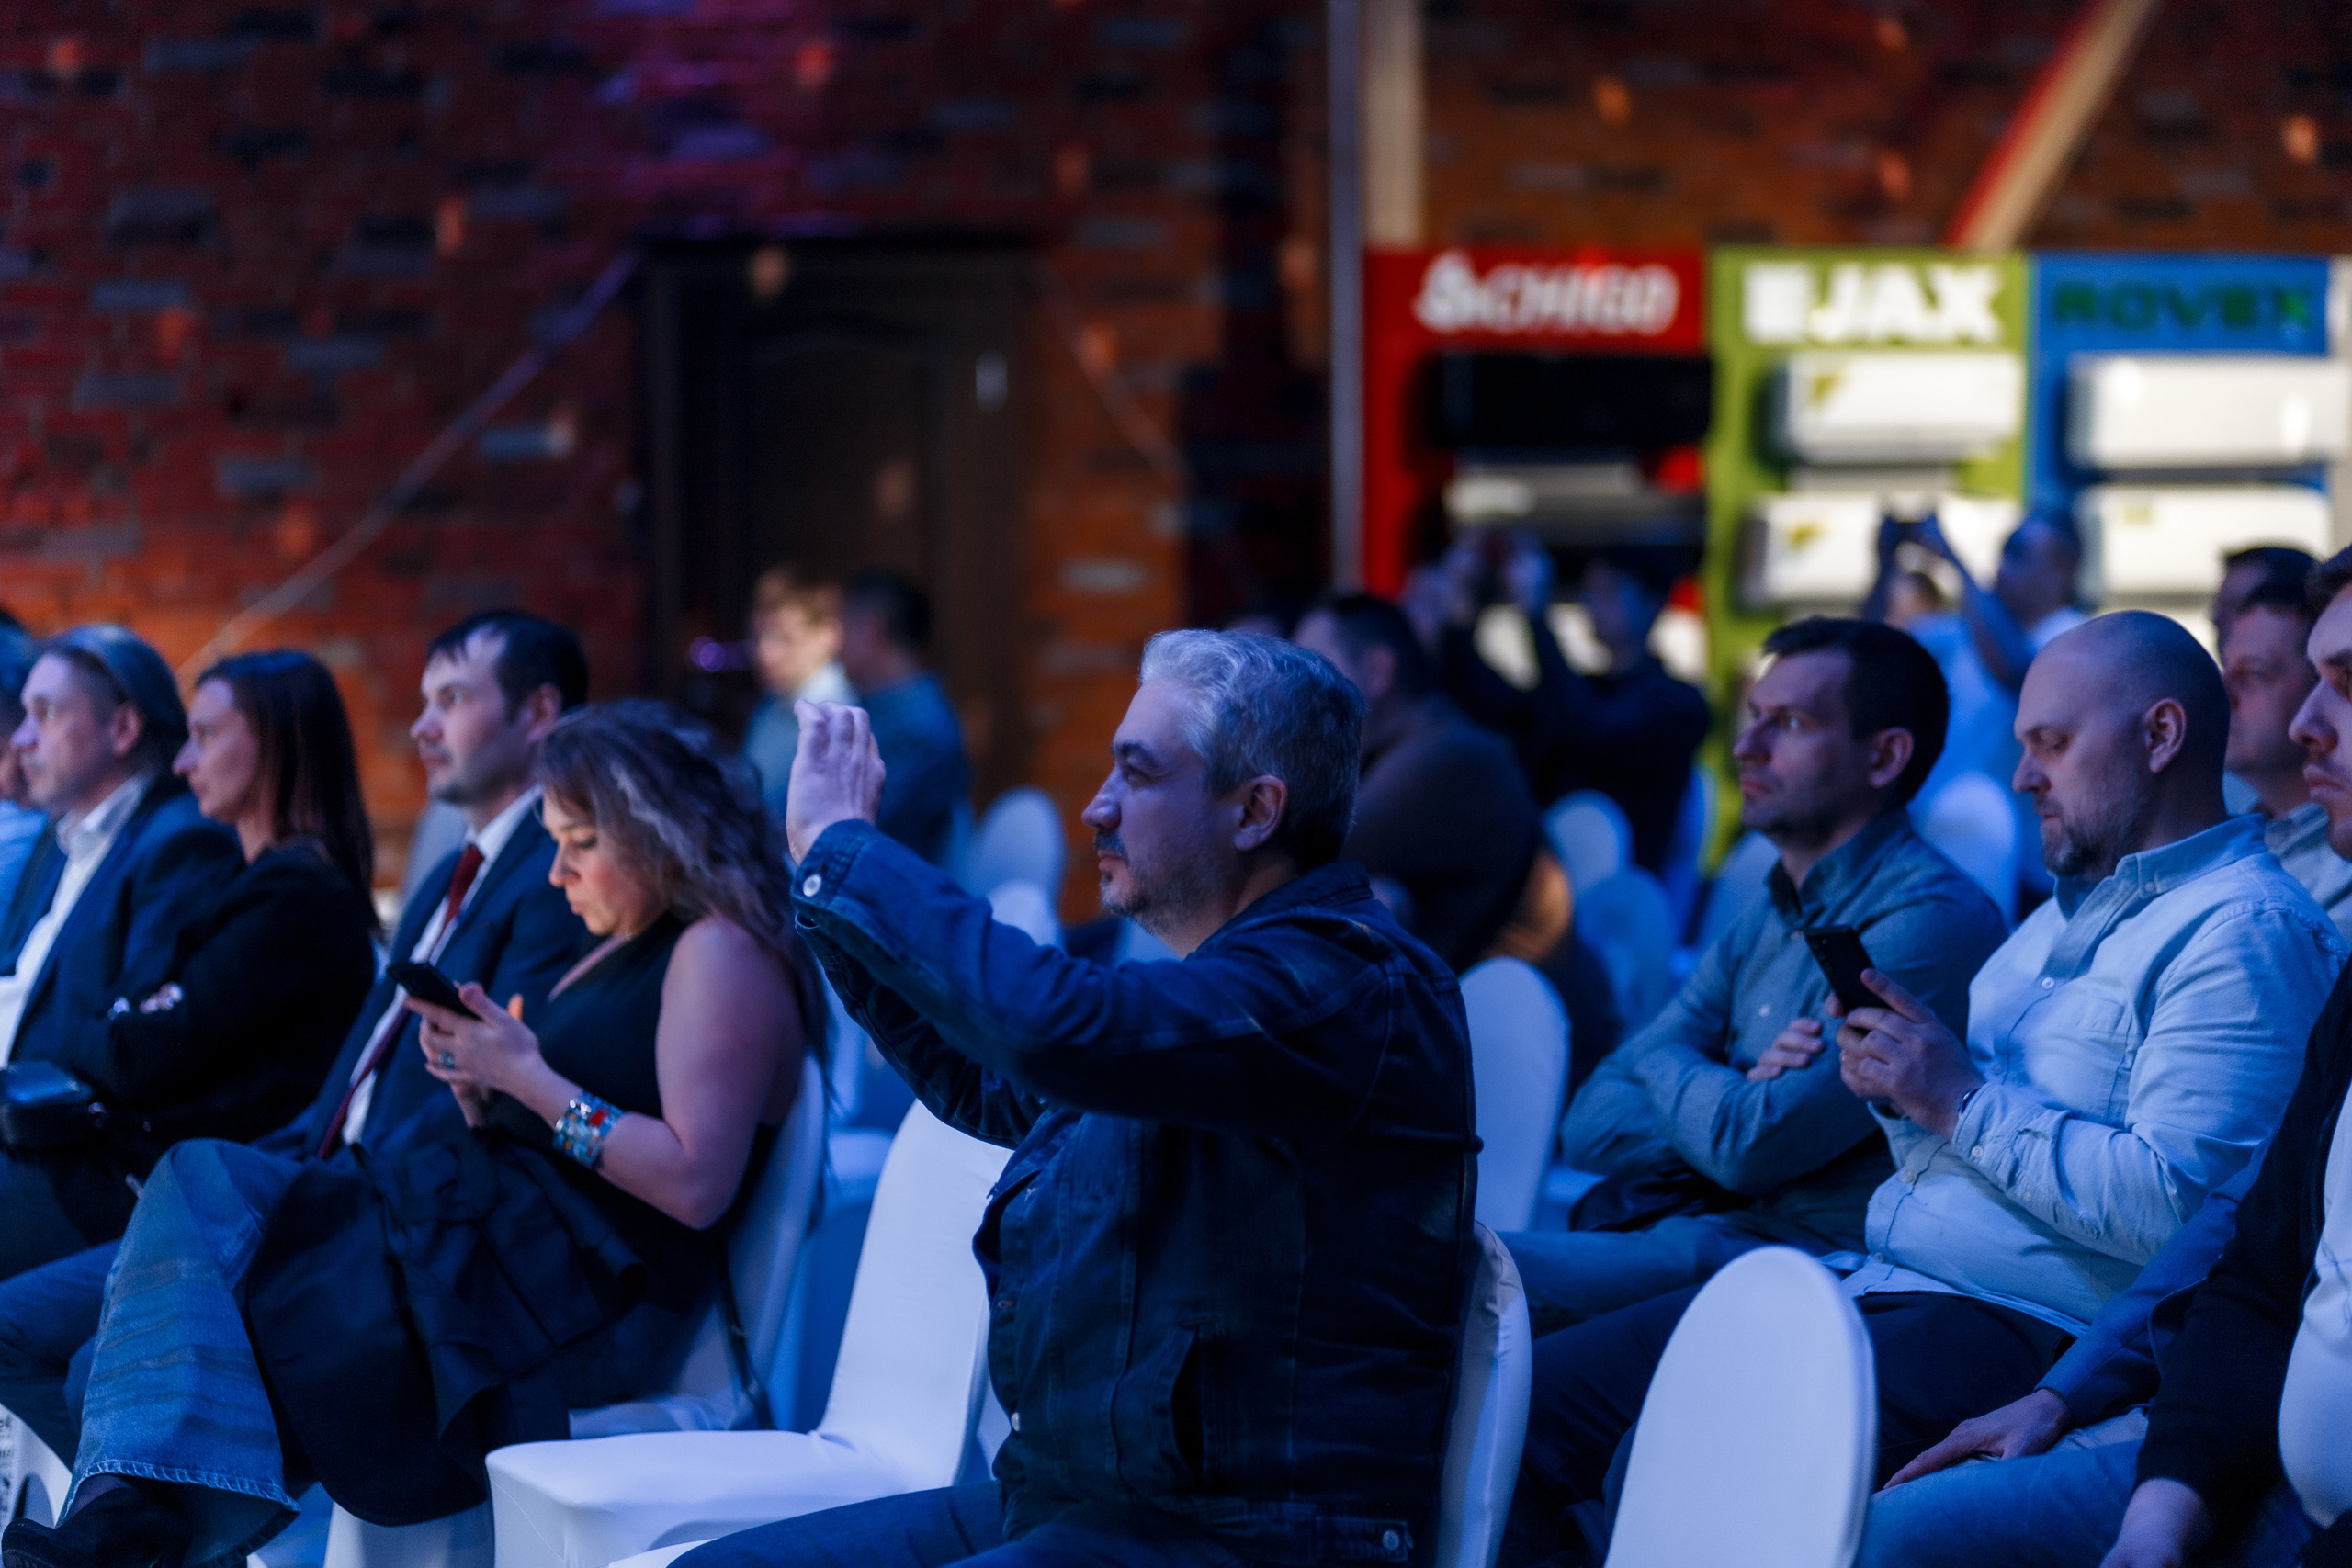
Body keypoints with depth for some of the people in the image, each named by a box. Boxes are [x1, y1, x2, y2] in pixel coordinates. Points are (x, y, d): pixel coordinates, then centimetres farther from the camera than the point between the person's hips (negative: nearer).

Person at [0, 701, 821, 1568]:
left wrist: (528, 1079, -16)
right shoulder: (619, 951, 23)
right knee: (203, 1181, -12)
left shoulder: (721, 954, -9)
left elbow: (697, 1185, -21)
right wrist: (480, 1088, -1)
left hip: (571, 1285, -10)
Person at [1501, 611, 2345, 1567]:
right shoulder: (2073, 906, 23)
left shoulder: (2248, 933, -10)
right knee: (1533, 1394, 0)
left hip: (2020, 1334, -10)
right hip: (1874, 1282, 10)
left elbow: (2173, 1208, -22)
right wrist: (1892, 1081, 6)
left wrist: (1963, 1099, -15)